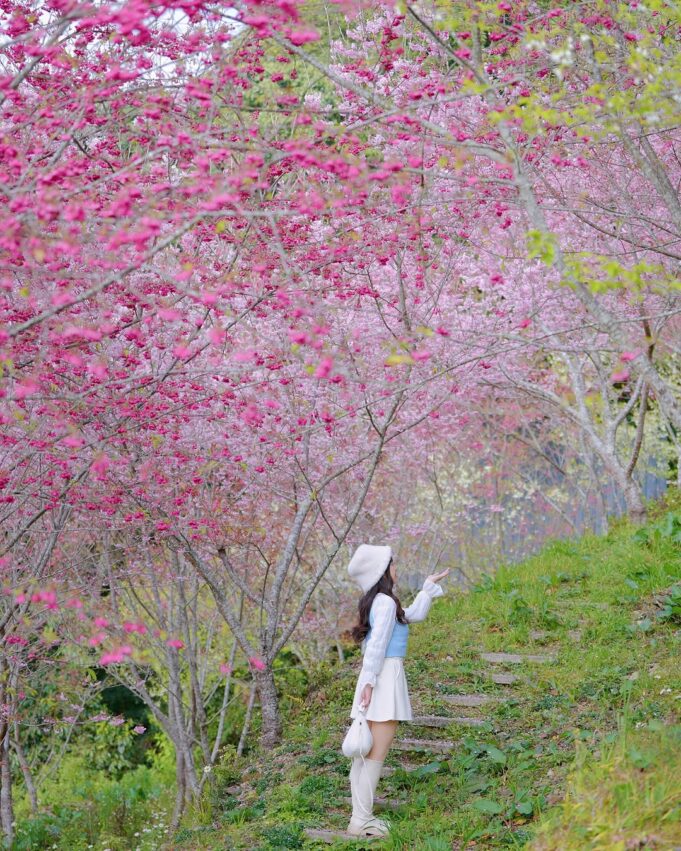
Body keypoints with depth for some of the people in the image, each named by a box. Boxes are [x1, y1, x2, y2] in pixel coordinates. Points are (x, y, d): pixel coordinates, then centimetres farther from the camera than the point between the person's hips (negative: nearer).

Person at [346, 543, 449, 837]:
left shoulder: (376, 602, 16)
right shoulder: (385, 602, -12)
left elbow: (414, 615, 28)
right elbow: (376, 645, -18)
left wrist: (429, 586, 35)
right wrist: (369, 682, -22)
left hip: (377, 678, 10)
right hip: (385, 677, -10)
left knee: (365, 751, 9)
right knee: (376, 753, -7)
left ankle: (359, 816, 12)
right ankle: (361, 820, -7)